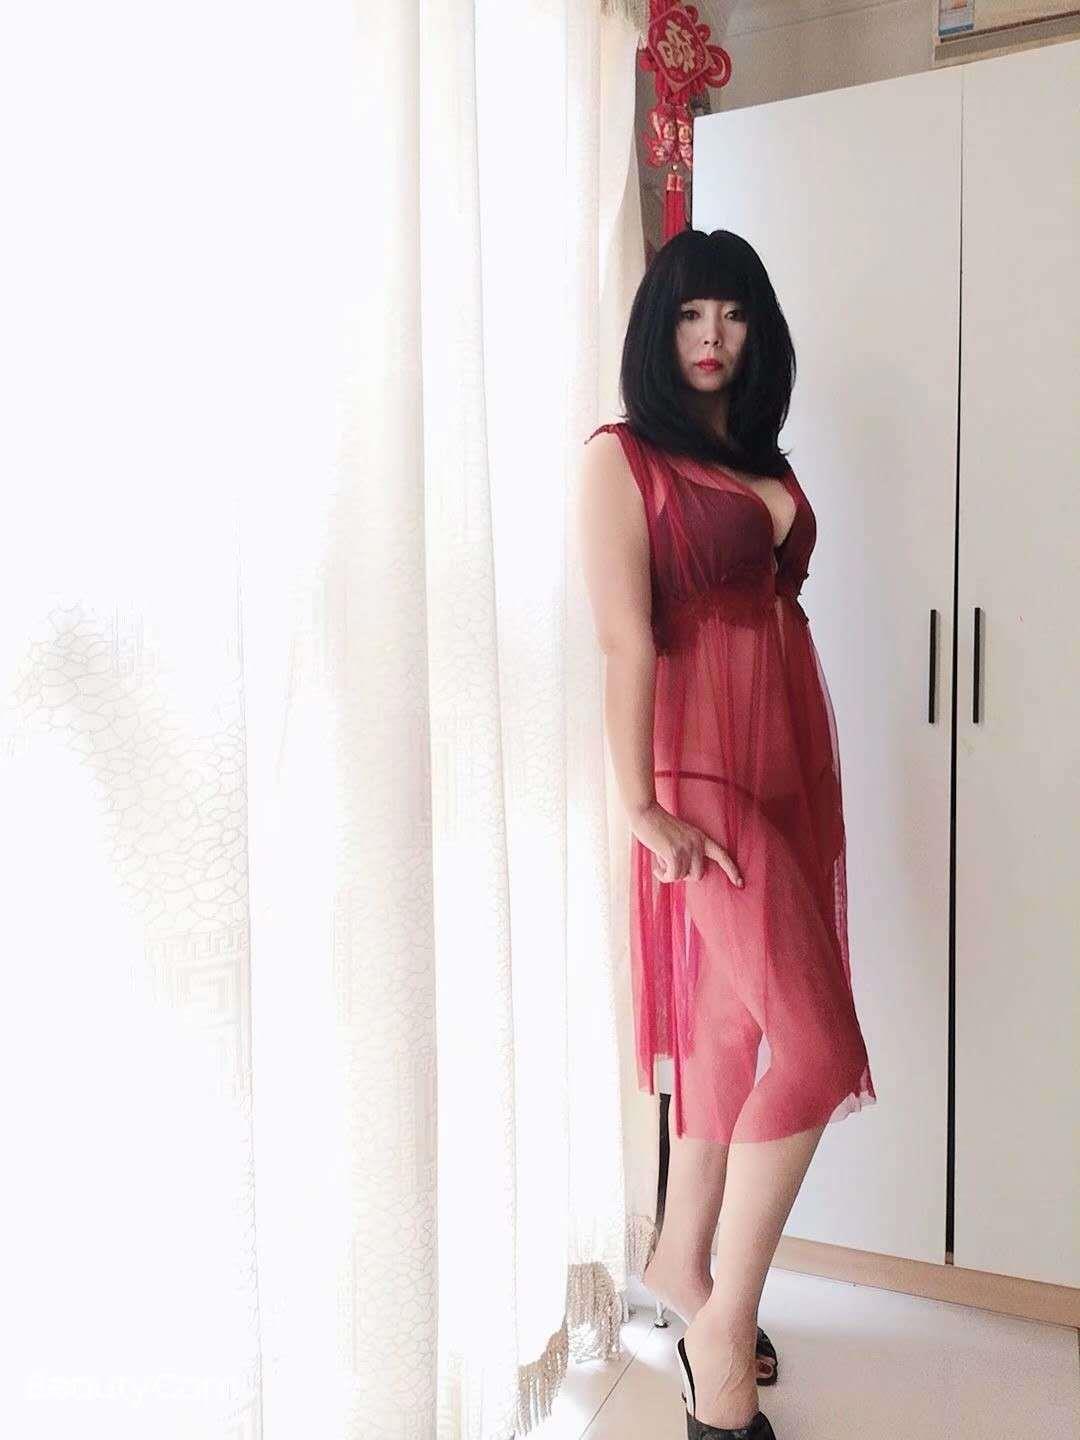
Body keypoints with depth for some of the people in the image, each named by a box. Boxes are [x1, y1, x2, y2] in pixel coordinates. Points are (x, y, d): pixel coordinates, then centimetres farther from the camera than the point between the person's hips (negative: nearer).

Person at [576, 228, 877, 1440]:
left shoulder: (764, 462, 18)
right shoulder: (621, 456, -3)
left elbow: (780, 613, 15)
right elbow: (625, 639, -12)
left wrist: (813, 773, 10)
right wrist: (642, 808, -16)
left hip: (791, 763, 7)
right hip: (706, 770, -7)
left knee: (734, 1030, 14)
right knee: (818, 1050, -11)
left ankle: (683, 1263, 33)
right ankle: (723, 1337, 7)